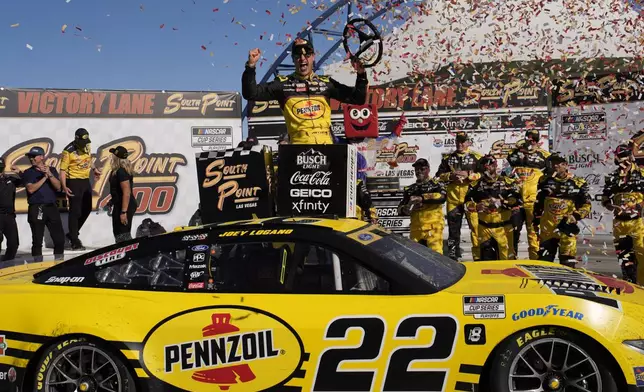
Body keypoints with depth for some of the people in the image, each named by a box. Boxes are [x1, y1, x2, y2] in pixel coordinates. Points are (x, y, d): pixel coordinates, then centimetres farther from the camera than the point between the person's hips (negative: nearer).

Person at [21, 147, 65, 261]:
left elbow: (58, 187, 1)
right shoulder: (28, 173, 6)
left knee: (59, 238, -1)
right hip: (36, 209, -2)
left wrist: (50, 174, -11)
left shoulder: (52, 170, 12)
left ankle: (59, 261, 9)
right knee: (37, 240, 0)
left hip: (52, 207, 2)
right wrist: (44, 177, -7)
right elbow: (31, 189, -9)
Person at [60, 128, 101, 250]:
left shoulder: (87, 146, 6)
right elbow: (63, 169, -15)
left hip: (86, 181, 8)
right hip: (74, 182, -8)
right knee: (75, 211, -6)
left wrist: (94, 169, 12)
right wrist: (64, 186, -23)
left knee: (87, 209, 14)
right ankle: (74, 241, 0)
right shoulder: (68, 151, -15)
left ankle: (72, 234, 28)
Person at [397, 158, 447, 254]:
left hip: (433, 227, -4)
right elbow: (400, 209, 15)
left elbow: (442, 196, -14)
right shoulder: (410, 189, 19)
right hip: (416, 228, 5)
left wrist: (422, 198, -20)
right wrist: (405, 209, -9)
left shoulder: (436, 183, 7)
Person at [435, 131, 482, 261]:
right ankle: (453, 256, 19)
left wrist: (469, 175, -14)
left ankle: (478, 255, 0)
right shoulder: (447, 158, 14)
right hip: (453, 198, 3)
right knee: (453, 228, 9)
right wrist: (450, 175, -7)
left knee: (476, 226, -7)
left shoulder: (476, 157, 5)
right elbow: (439, 175, 12)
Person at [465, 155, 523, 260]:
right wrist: (476, 206, -15)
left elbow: (517, 200, -9)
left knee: (507, 255, 1)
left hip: (503, 226, -2)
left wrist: (501, 203, -18)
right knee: (486, 256, 7)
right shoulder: (476, 184, 7)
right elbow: (467, 202, 5)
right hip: (484, 227, 3)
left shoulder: (507, 182, -2)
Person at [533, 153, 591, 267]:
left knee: (568, 261, -3)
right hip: (547, 228, 3)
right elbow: (538, 203, 17)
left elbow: (586, 205, 2)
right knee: (544, 260, 9)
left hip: (567, 228, -3)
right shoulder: (545, 181, 10)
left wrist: (575, 217, -13)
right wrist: (536, 221, 15)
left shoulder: (578, 183, -1)